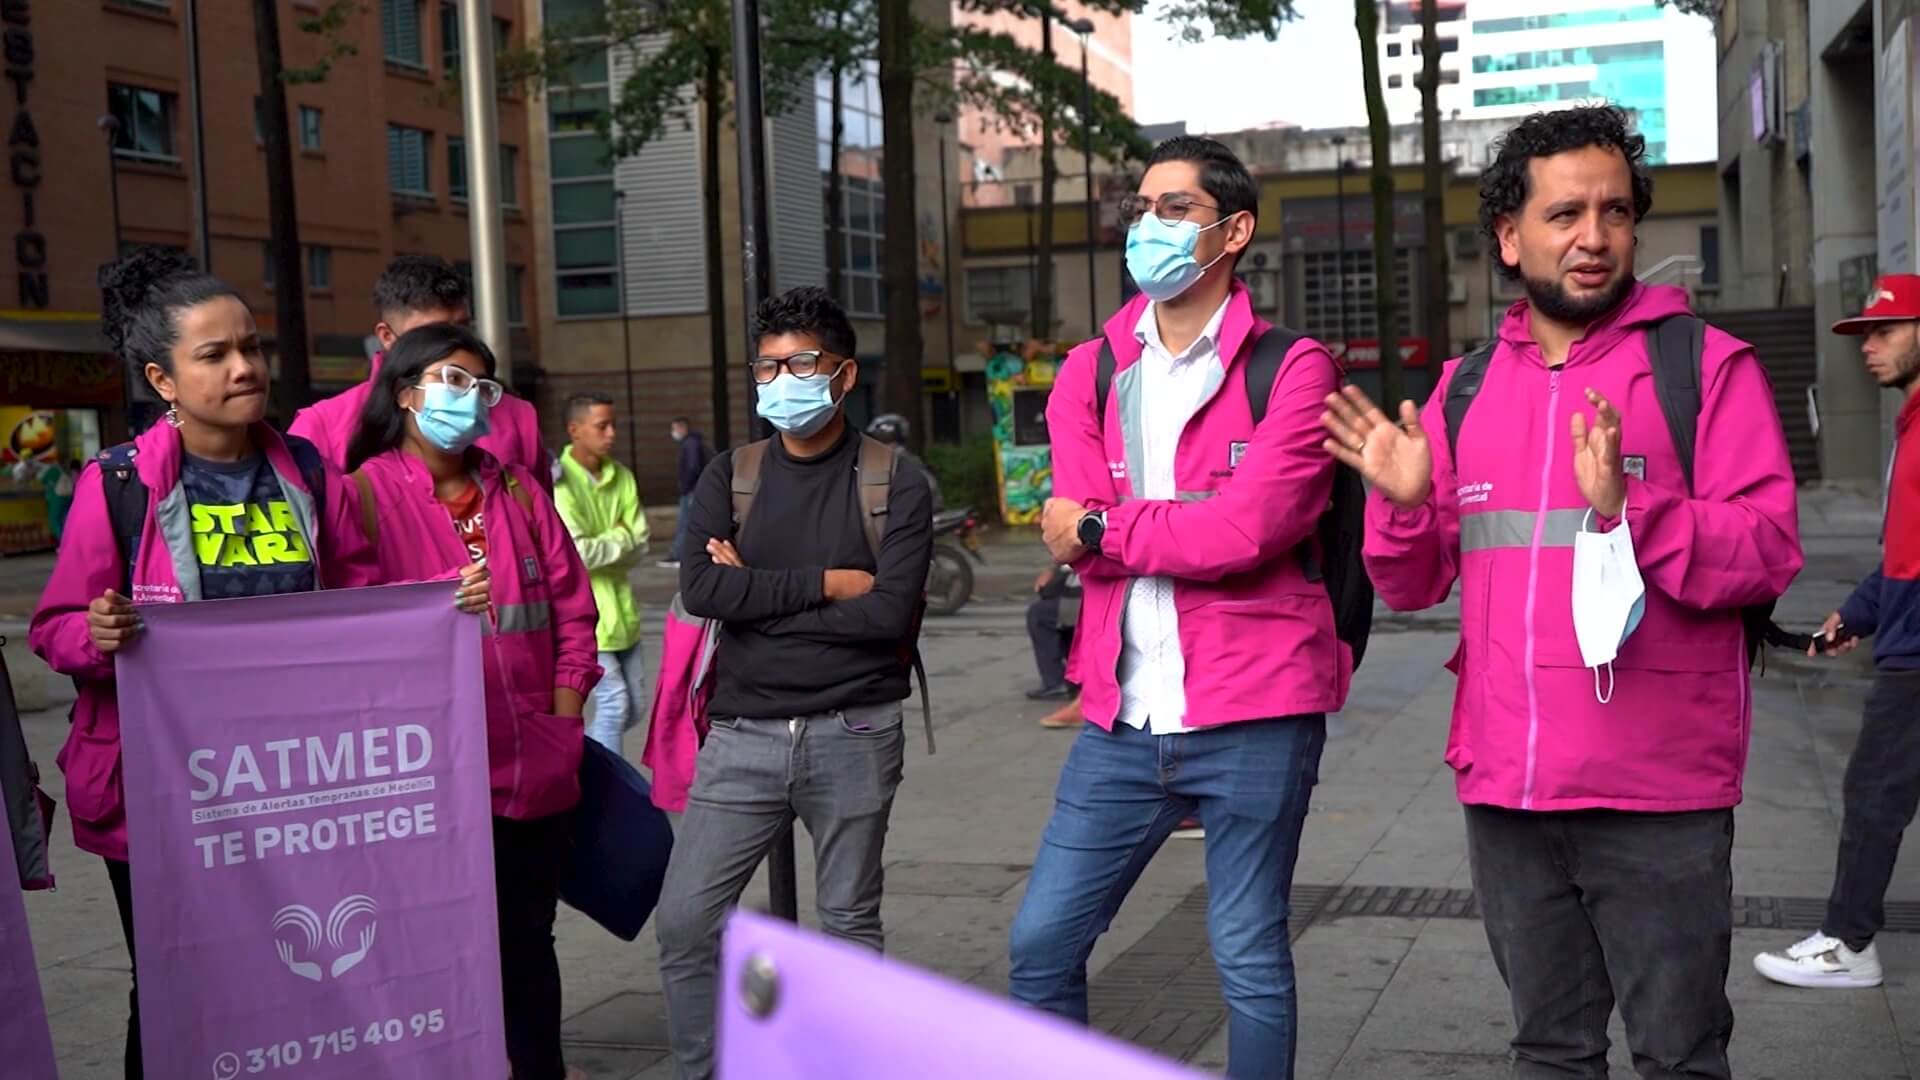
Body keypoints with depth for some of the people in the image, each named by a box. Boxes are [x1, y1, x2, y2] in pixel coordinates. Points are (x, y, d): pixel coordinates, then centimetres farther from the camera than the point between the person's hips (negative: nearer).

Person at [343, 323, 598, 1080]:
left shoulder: (518, 491, 10)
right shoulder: (368, 493, -5)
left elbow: (571, 614, 11)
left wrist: (562, 732, 4)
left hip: (537, 773, 4)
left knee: (528, 940, 15)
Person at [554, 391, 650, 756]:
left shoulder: (621, 477, 5)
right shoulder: (559, 482, -14)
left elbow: (640, 545, 2)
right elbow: (575, 553, -22)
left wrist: (602, 548, -14)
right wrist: (620, 539, -7)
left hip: (623, 610, 7)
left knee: (635, 707, 13)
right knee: (613, 703, -6)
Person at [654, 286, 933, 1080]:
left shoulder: (895, 482, -2)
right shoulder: (729, 478, 6)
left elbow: (890, 611, -14)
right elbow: (700, 591, -9)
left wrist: (759, 596, -9)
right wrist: (825, 583, -13)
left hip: (853, 737, -2)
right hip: (742, 736, 2)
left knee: (849, 922, 9)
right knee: (683, 917, -2)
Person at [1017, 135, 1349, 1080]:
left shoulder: (1291, 370, -4)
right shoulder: (1090, 373, 10)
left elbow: (1251, 528, -18)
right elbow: (1073, 533, -3)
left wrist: (1102, 528, -8)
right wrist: (1201, 527, -13)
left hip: (1250, 717, -4)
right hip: (1124, 718, 5)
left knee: (1248, 958, 7)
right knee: (1041, 942, 8)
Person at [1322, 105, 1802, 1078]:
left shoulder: (1706, 365, -3)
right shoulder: (1465, 388, 9)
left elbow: (1769, 551, -12)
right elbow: (1412, 587, 11)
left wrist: (1630, 510, -27)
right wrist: (1404, 506, -9)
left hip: (1657, 795, -4)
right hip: (1504, 788, 4)